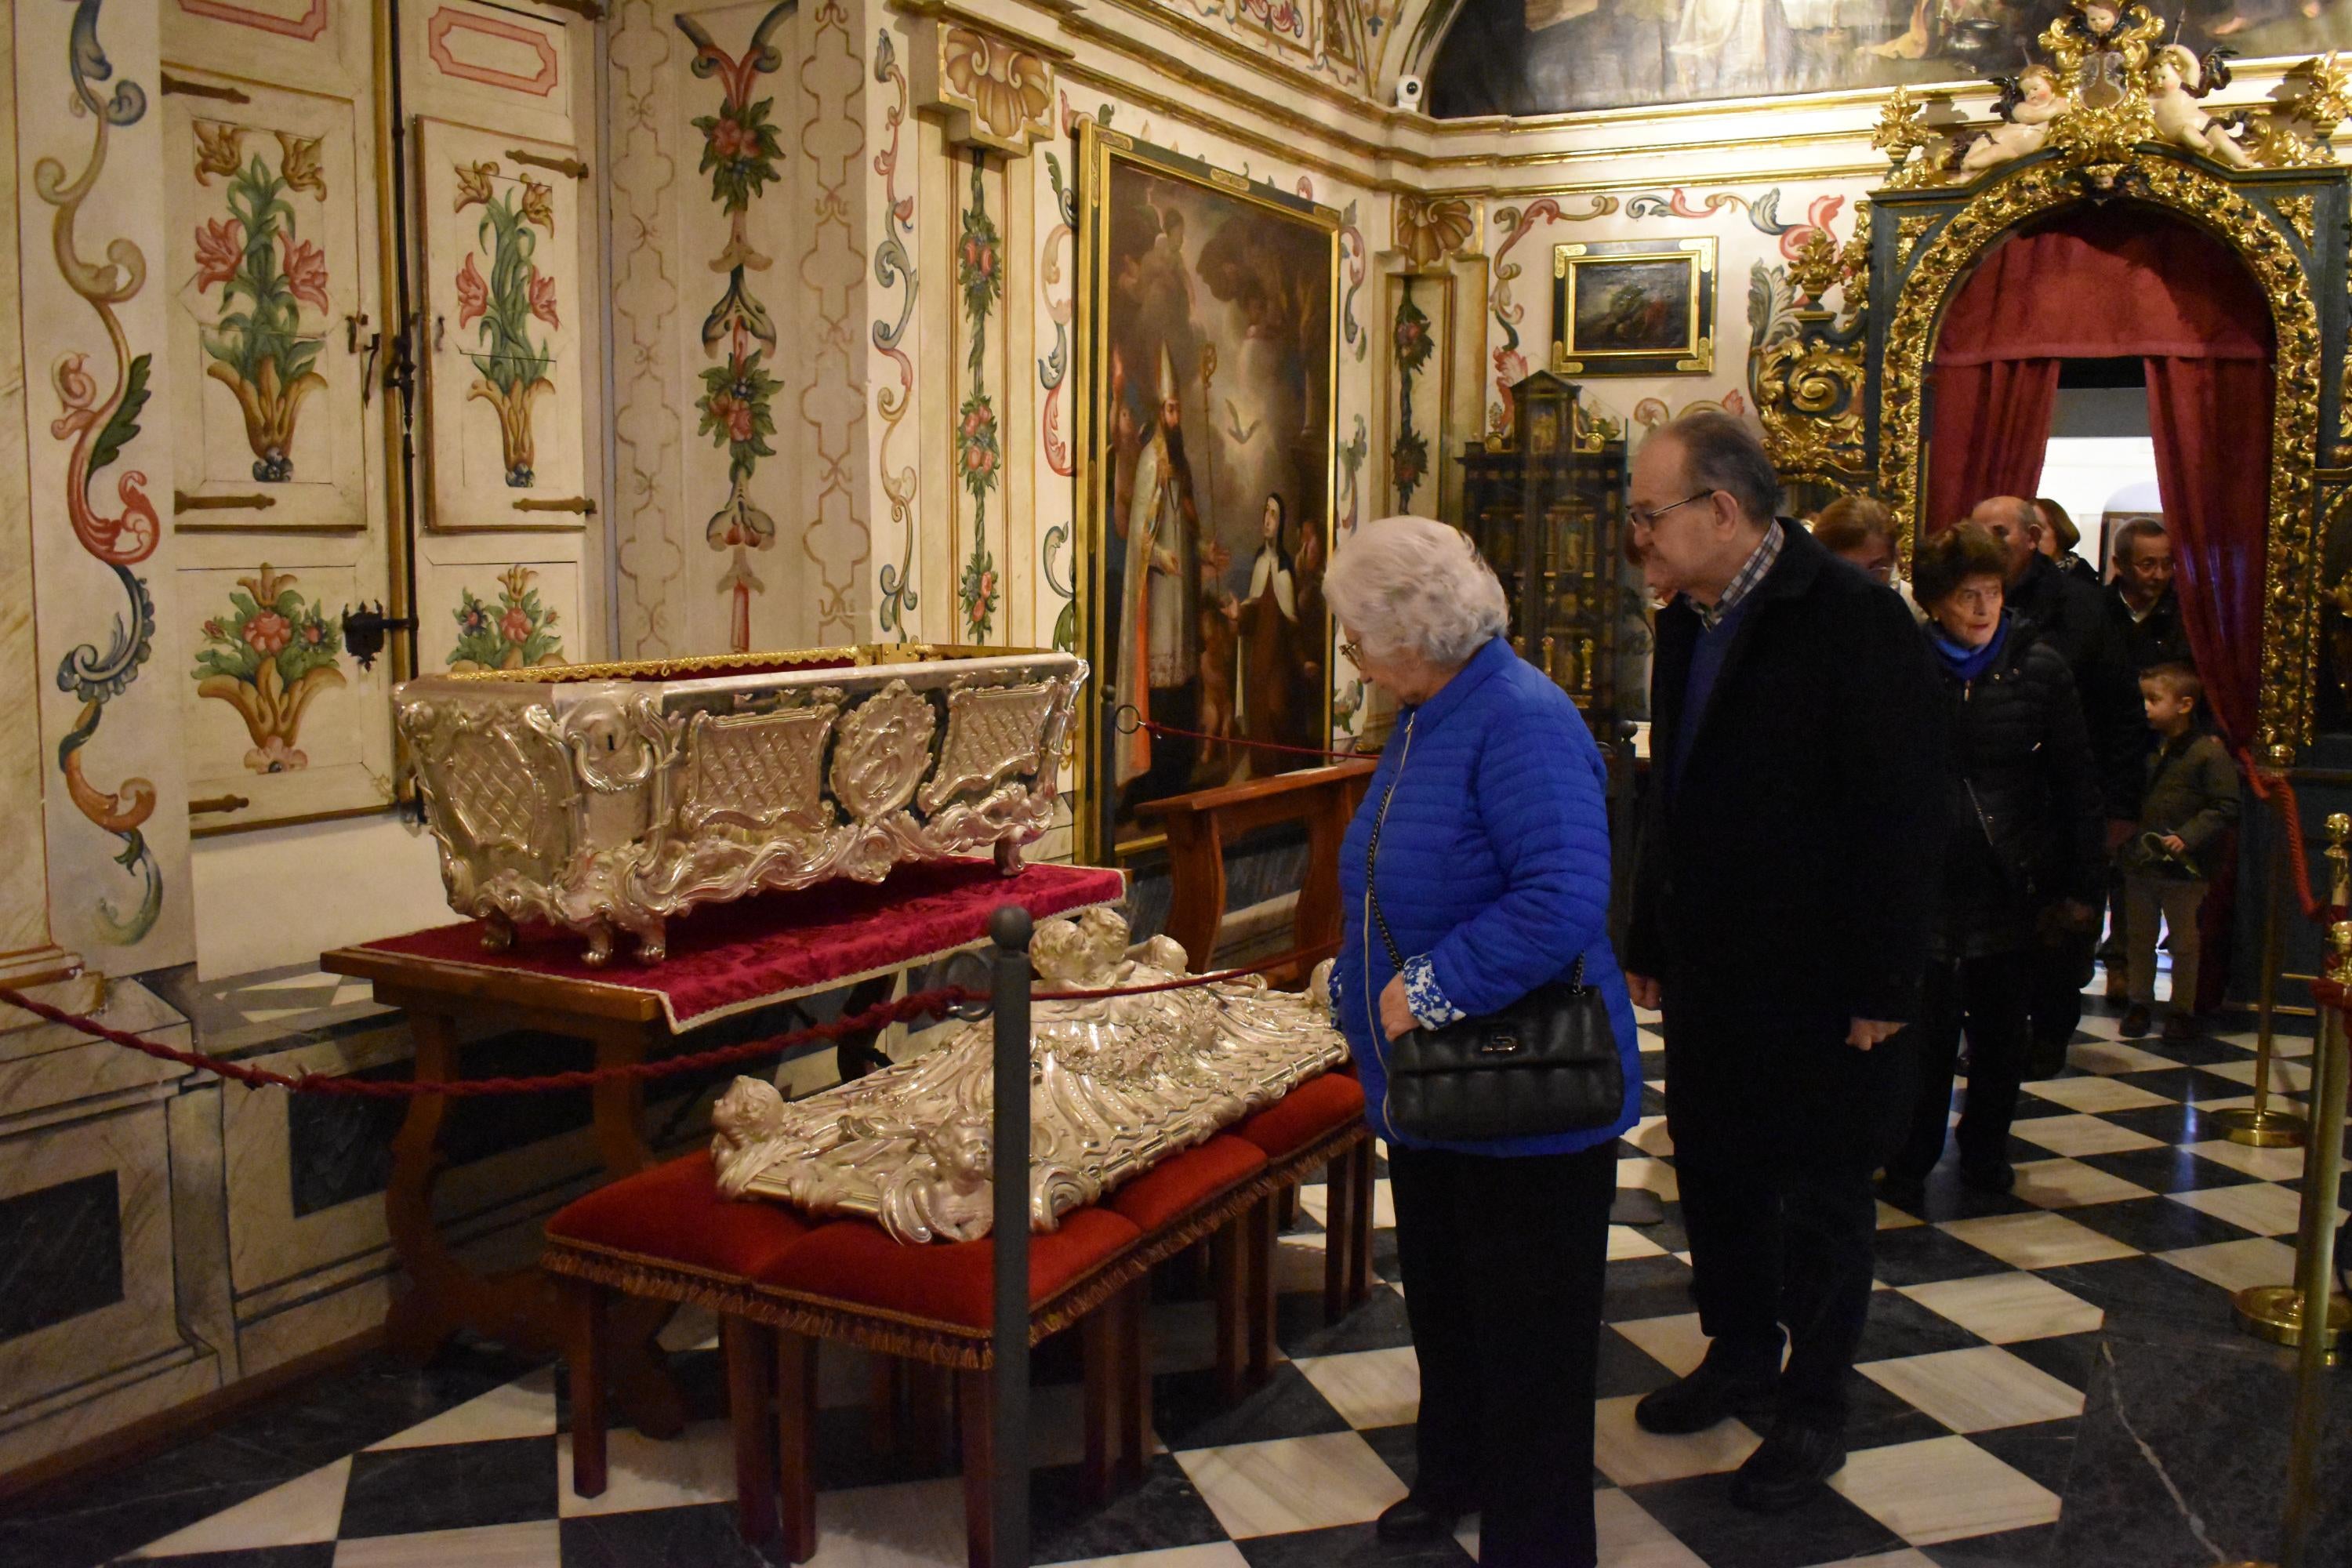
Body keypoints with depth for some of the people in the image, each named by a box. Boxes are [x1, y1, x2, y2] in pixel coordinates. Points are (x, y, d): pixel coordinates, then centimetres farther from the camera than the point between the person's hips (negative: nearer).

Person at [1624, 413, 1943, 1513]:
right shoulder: (1688, 624, 8)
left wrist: (1882, 986, -18)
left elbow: (1900, 814, -17)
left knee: (1819, 1195, 7)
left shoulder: (1851, 619, -16)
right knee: (1714, 1173, 16)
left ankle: (1814, 1408, 23)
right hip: (1709, 969, 7)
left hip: (1819, 983, -7)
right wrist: (1646, 945, 14)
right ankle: (1740, 1351, 36)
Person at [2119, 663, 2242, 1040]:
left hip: (2184, 867, -5)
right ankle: (2140, 1004, 24)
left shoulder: (2208, 751, -11)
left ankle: (2183, 1009, 18)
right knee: (2138, 939, 13)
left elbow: (2226, 807, -12)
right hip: (2139, 863, 5)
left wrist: (2188, 836, -20)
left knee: (2185, 942, 7)